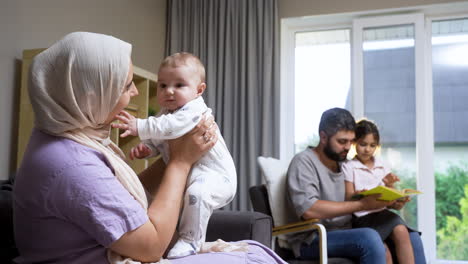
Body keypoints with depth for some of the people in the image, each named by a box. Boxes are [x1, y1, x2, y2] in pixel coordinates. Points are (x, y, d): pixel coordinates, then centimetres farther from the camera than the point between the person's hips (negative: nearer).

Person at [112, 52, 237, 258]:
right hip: (185, 175, 10)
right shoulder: (164, 114, 9)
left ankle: (190, 240, -22)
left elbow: (171, 126, -40)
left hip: (215, 175, -10)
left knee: (196, 192, -37)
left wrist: (140, 127, -46)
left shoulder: (195, 110, -21)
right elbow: (156, 142, 12)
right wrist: (144, 148, -11)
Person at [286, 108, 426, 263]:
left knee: (412, 239, -4)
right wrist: (362, 204, -21)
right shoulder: (304, 161, -6)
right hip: (313, 240, -7)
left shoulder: (345, 163, 16)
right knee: (370, 238, -32)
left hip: (347, 234, 7)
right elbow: (307, 209, -22)